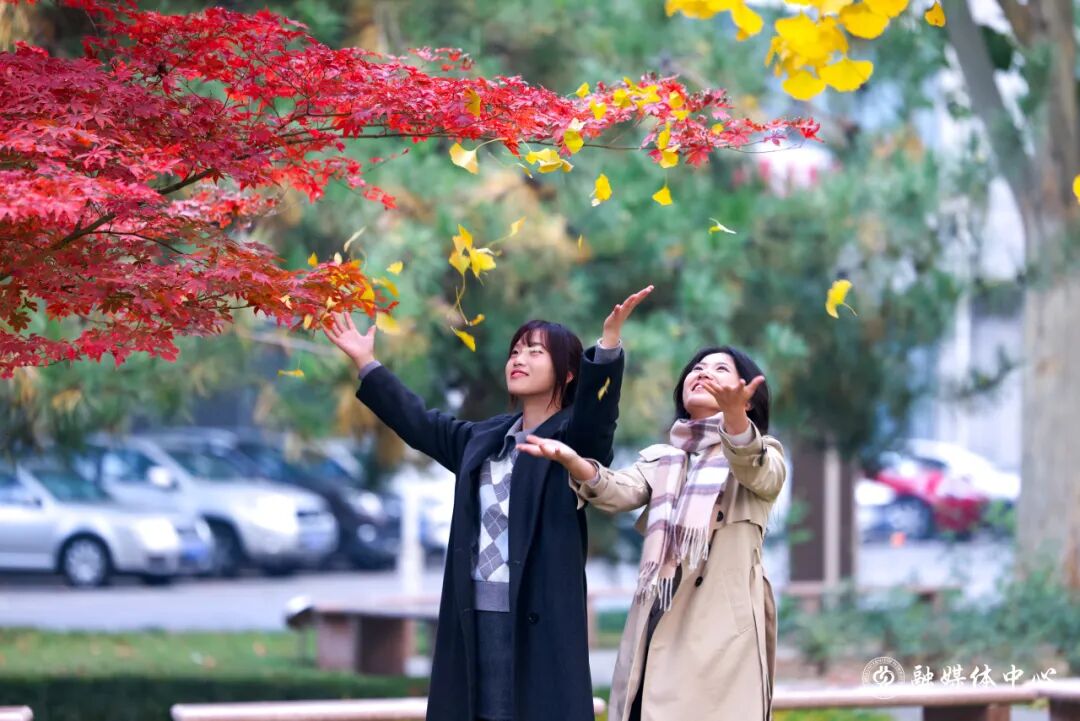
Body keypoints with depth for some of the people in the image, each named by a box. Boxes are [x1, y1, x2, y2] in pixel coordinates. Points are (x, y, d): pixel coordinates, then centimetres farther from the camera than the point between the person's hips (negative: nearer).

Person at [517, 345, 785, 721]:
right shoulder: (659, 459, 22)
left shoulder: (763, 453, 10)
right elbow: (619, 492, 1)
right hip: (659, 625, 4)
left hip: (723, 624, -4)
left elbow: (758, 473, -15)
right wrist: (572, 460, -22)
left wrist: (733, 413, -37)